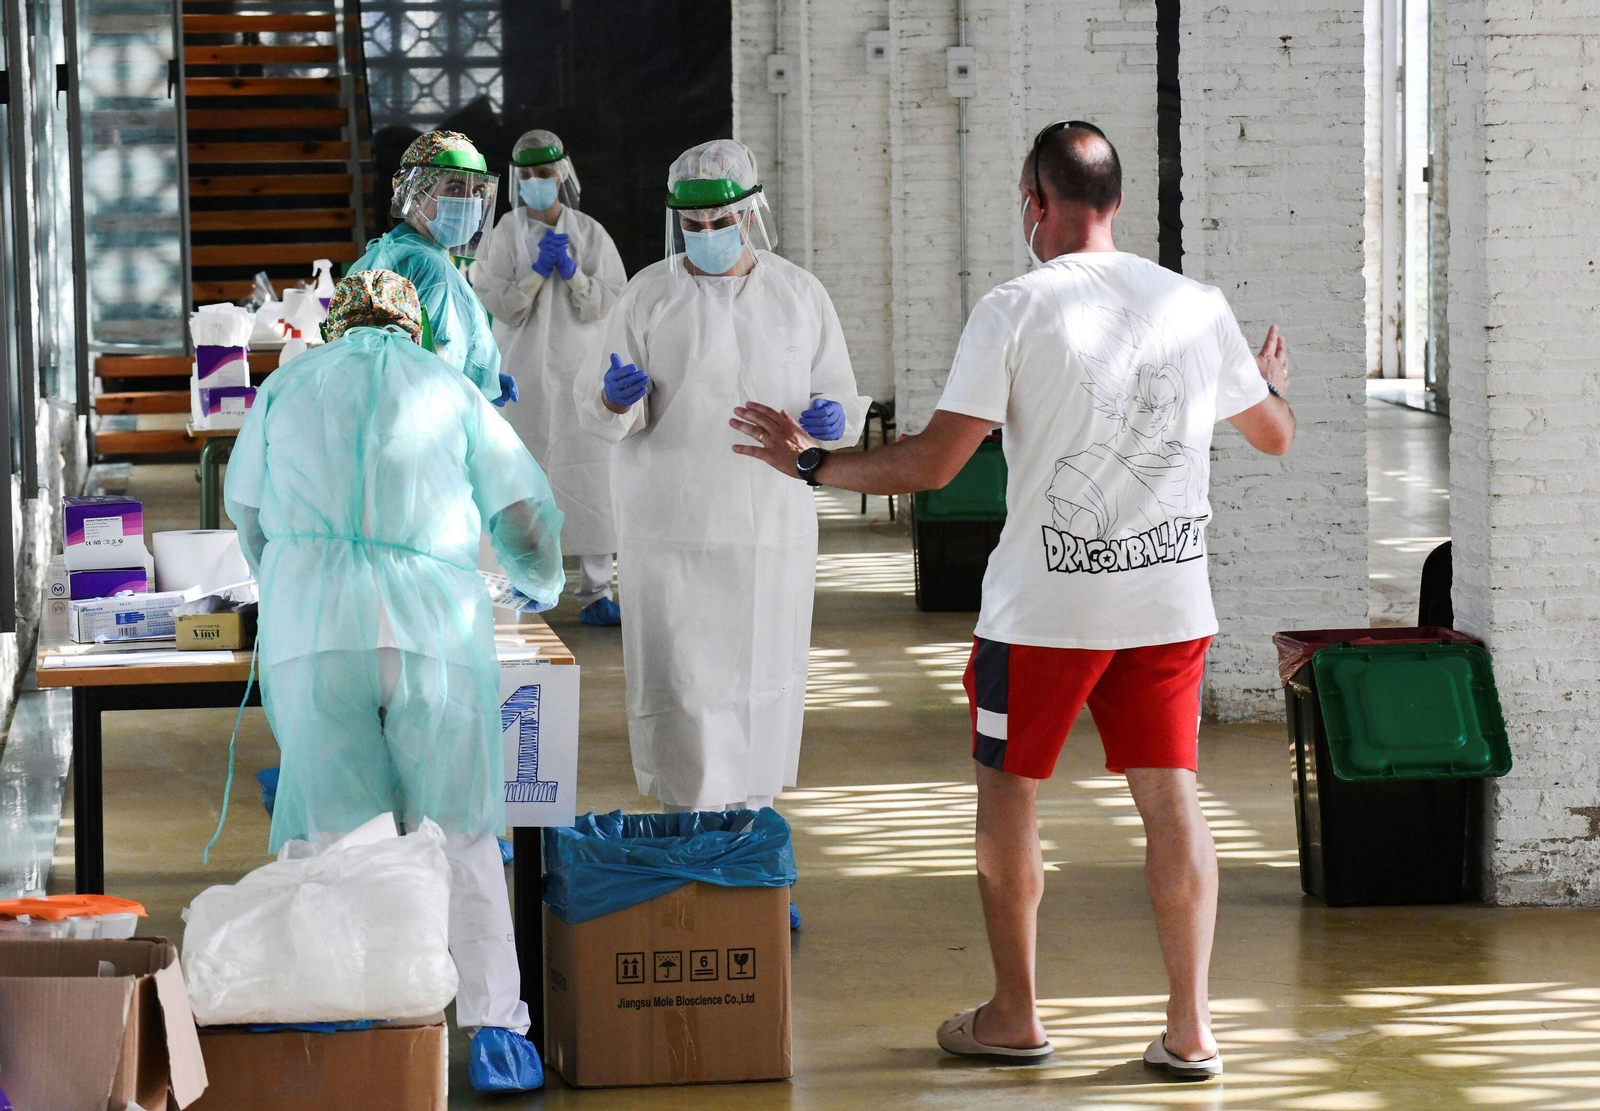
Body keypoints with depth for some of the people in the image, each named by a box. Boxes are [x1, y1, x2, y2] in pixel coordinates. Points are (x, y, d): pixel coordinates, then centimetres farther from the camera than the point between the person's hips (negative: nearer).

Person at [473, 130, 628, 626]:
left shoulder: (590, 234, 7)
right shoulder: (503, 235, 3)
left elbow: (607, 304, 1)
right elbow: (501, 306, -4)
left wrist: (571, 271, -13)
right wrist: (537, 269, -15)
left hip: (580, 372, 1)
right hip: (524, 375, -1)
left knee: (593, 483, -1)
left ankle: (594, 593, 4)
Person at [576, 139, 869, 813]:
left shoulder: (799, 295, 8)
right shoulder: (650, 295, 3)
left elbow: (840, 398, 11)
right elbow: (602, 414, 0)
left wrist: (830, 420, -12)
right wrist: (614, 398, -23)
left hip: (772, 527, 2)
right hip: (670, 524, -2)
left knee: (762, 681, 5)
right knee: (678, 682, -5)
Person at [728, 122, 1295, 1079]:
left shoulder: (1016, 312, -11)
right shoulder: (1197, 307, 3)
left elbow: (931, 465, -13)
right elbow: (1275, 436, 17)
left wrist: (810, 464, 1)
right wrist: (1277, 383, 41)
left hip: (1047, 604, -3)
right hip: (1171, 602, 4)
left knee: (1008, 795, 12)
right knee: (1171, 796, 7)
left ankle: (1015, 1017, 21)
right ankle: (1191, 1028, 5)